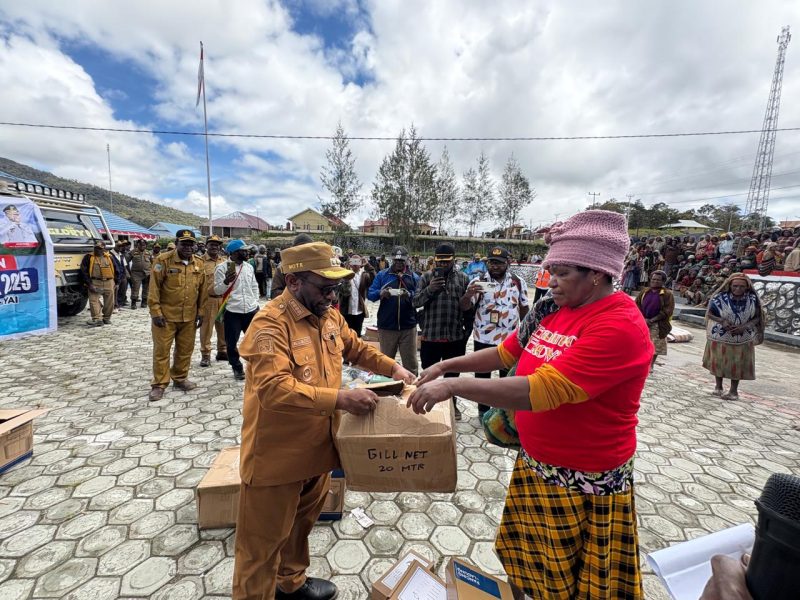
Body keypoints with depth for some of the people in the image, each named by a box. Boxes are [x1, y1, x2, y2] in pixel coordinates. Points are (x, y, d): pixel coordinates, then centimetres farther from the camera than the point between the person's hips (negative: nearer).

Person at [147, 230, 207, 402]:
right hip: (166, 315, -4)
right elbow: (154, 288, -9)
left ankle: (180, 378, 30)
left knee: (185, 349, 13)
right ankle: (159, 385, 17)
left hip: (189, 317, 4)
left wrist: (201, 311, 8)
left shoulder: (199, 264, 4)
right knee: (161, 350, 5)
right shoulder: (163, 260, -9)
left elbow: (202, 290, 10)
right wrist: (156, 312, -13)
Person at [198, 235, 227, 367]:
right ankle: (205, 355, 11)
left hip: (223, 298, 5)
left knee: (223, 327, 12)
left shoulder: (224, 261, 12)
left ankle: (222, 351, 26)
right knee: (206, 328, 1)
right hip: (207, 299, -5)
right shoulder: (201, 261, -4)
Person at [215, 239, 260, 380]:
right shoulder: (222, 267, -7)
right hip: (232, 312, -4)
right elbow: (217, 291, -8)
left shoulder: (249, 266, 9)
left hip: (251, 310, 4)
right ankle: (237, 368, 24)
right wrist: (226, 281, -26)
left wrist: (255, 302, 10)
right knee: (232, 343, 6)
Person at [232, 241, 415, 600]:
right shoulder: (271, 323, -24)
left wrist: (392, 368, 1)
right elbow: (274, 387, -35)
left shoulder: (329, 316, 1)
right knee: (264, 540, 14)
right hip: (276, 453, -8)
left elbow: (357, 349, 14)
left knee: (301, 522, 28)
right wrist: (340, 399, -39)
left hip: (316, 445, 8)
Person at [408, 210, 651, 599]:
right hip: (534, 464, 7)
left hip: (585, 480, -7)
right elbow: (505, 353, 9)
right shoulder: (550, 310, -2)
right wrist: (446, 365, 2)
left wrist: (453, 386, -32)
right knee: (527, 564, 27)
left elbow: (540, 391, -34)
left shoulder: (620, 326, -27)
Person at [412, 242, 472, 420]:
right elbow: (415, 302, -5)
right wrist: (429, 289, -21)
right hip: (430, 335, -1)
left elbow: (469, 306, 9)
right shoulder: (426, 277, 0)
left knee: (452, 374, 17)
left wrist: (468, 303, -15)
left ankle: (451, 404, 37)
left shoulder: (463, 278, 4)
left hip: (456, 336, 2)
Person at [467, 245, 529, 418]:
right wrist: (468, 295, -29)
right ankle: (483, 410, 29)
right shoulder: (478, 282, -6)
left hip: (510, 339, 1)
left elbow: (524, 309, 9)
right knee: (482, 376, 12)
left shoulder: (518, 282, 0)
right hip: (483, 338, -1)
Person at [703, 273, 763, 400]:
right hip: (720, 336, -1)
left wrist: (745, 326, -19)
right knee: (719, 361, 13)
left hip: (743, 338, 1)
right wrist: (722, 321, -21)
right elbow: (709, 313, -4)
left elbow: (757, 317, -2)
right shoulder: (720, 298, -16)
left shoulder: (753, 299, -10)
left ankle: (734, 390, 25)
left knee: (737, 364, 9)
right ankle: (718, 386, 32)